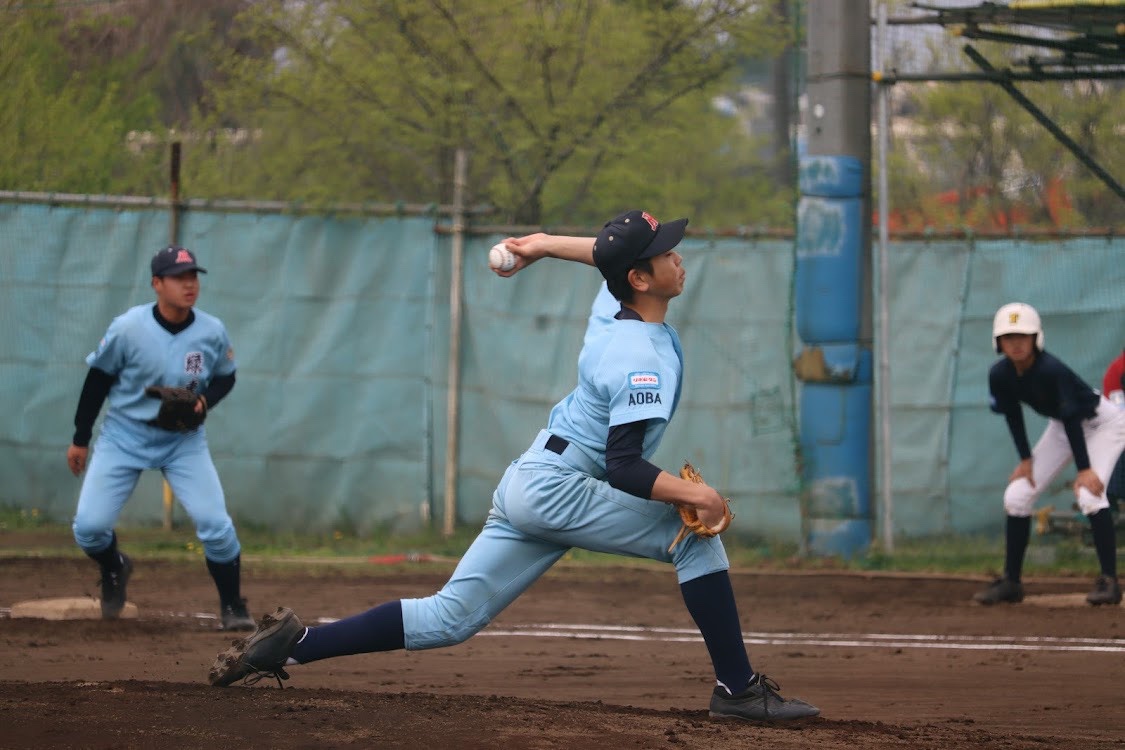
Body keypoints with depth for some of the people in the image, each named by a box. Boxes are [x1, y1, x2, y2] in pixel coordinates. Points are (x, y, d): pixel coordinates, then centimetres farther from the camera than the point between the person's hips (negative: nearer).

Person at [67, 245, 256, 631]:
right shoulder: (127, 328, -19)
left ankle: (232, 608, 9)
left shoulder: (213, 332, -13)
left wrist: (204, 401, -17)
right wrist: (80, 438, 0)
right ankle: (114, 570, 28)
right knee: (89, 526, -8)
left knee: (215, 524, -11)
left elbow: (225, 378, 6)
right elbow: (98, 379, -6)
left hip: (184, 440, 1)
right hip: (124, 436, -1)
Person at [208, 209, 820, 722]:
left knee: (449, 618, 7)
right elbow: (623, 468, -26)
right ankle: (738, 690, -8)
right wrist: (690, 493, -30)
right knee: (696, 532, -8)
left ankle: (292, 645, 1)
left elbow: (606, 253, 31)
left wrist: (545, 245, 37)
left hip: (528, 484, 9)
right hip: (556, 488, -9)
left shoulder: (611, 304, 7)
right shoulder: (643, 360, -20)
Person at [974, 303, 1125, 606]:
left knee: (1089, 494, -27)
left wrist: (1084, 469, -29)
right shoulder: (1000, 375, -17)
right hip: (1061, 427, 7)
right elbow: (1013, 416, 0)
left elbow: (1072, 419, -30)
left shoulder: (1051, 370, -35)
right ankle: (1010, 582, 10)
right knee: (1016, 496, 0)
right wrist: (1026, 459, -4)